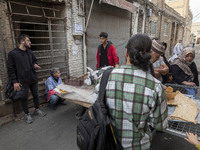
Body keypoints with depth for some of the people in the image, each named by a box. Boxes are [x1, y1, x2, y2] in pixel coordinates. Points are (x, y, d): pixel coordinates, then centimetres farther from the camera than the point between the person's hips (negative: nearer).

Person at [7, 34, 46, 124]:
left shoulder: (30, 52, 6)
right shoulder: (13, 53, -9)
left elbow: (34, 61, 20)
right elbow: (10, 69, -8)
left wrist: (35, 65, -5)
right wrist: (15, 81, -13)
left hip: (33, 79, 5)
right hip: (23, 81, -4)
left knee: (36, 95, 15)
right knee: (24, 98, 9)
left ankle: (37, 110, 34)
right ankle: (27, 114, 26)